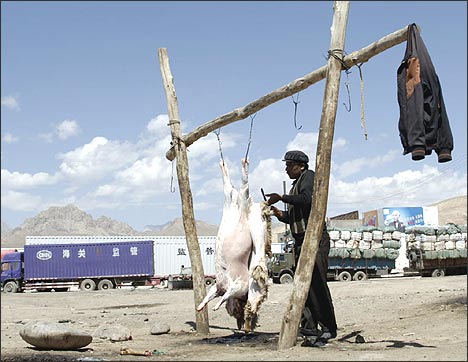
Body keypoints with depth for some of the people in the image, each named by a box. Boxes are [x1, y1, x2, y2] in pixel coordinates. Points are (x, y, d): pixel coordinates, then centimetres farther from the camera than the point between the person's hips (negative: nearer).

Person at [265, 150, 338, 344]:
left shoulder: (309, 176, -1)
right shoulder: (296, 185, 25)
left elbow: (306, 199, -21)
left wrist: (282, 197, -16)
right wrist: (280, 214, 8)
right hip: (301, 240, 10)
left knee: (317, 283, -14)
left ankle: (329, 328, -11)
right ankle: (309, 326, 6)